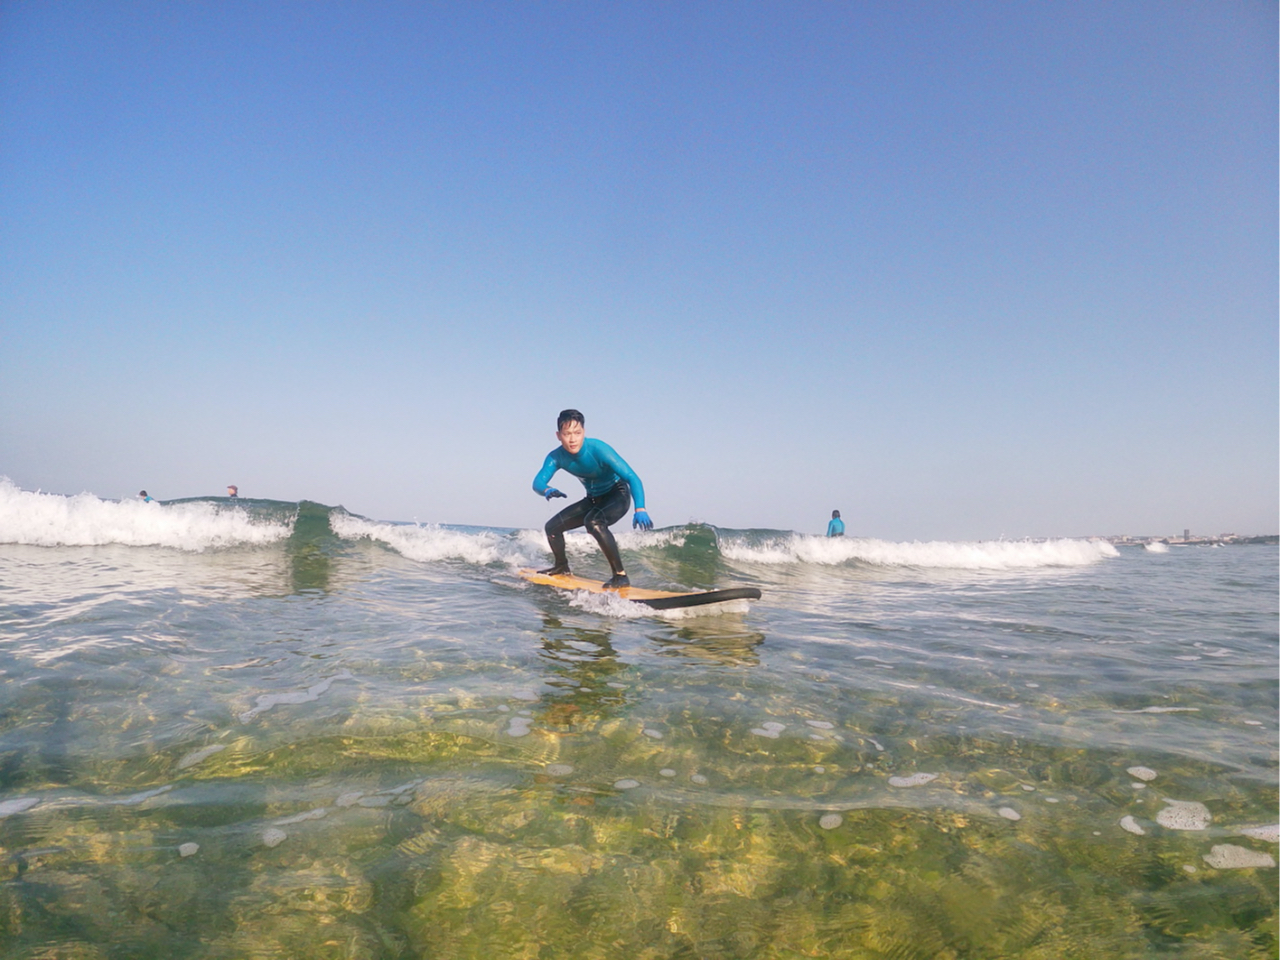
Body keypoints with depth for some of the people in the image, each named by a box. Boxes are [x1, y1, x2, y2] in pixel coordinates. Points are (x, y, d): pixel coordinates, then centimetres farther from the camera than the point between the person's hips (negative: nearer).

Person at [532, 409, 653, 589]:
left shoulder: (598, 449, -31)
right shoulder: (556, 457, -15)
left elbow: (632, 477, -36)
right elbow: (538, 482, -21)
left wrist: (640, 509, -51)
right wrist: (547, 490, -47)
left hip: (617, 495, -6)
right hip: (593, 499, 6)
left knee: (593, 522, -35)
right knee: (552, 526, 4)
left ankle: (621, 576, -29)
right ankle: (561, 567, 32)